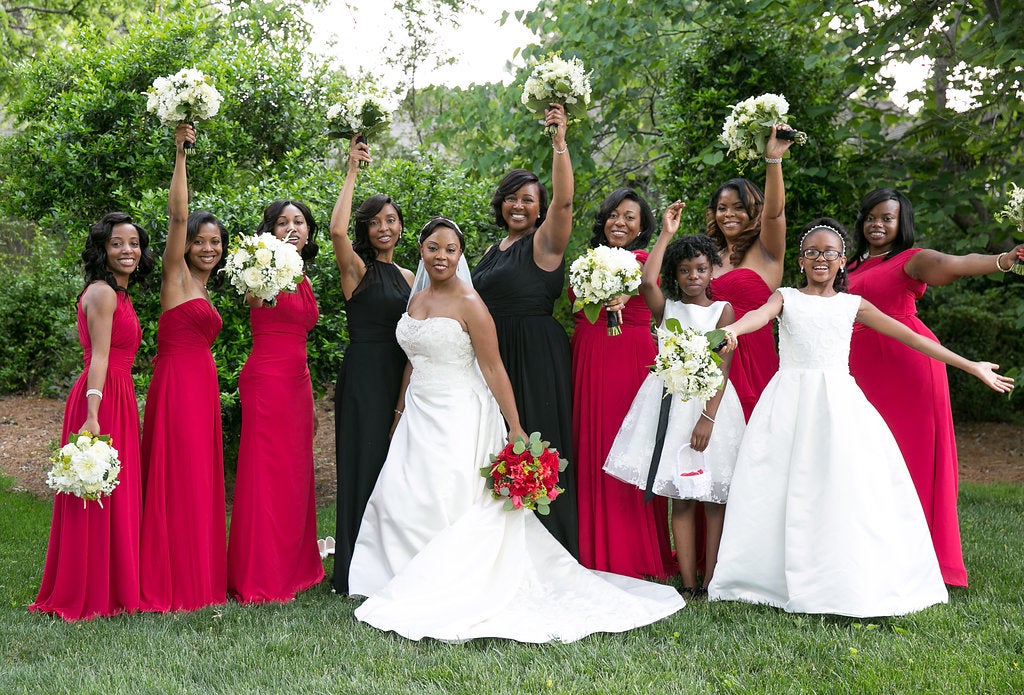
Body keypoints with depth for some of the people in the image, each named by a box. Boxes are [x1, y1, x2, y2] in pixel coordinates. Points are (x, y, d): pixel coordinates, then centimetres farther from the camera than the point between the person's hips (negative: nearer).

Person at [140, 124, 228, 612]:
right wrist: (180, 155, -21)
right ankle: (169, 584, 4)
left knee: (201, 480, 11)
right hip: (176, 385, -8)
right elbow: (177, 215, -16)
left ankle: (199, 575, 20)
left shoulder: (203, 289, 18)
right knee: (176, 480, -4)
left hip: (203, 387, 8)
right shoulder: (176, 276, -3)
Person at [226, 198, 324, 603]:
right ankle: (261, 582, 2)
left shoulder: (303, 281, 16)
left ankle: (293, 568, 23)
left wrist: (311, 402, 21)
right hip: (267, 383, -8)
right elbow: (257, 296, -31)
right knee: (267, 476, -5)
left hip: (297, 384, 8)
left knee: (295, 475, 12)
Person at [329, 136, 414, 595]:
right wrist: (352, 173, -18)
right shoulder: (357, 269, -3)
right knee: (365, 465, -4)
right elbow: (337, 231, -23)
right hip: (364, 376, -6)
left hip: (400, 378, 6)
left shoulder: (406, 276, 16)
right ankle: (357, 571, 5)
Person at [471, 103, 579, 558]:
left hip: (536, 357, -7)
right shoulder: (496, 250, 16)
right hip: (495, 356, 8)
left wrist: (559, 143, -31)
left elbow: (564, 200, -22)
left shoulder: (545, 243, -5)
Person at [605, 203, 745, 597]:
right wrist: (666, 234, -8)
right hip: (671, 403, 1)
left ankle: (710, 582, 5)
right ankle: (688, 585, 5)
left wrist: (708, 417, -15)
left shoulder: (722, 310, 4)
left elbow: (722, 367, -5)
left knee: (714, 497, -1)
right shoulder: (666, 308, 10)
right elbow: (646, 282, -14)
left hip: (709, 401, -1)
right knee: (679, 498, 2)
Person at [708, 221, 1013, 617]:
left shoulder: (853, 305, 13)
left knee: (848, 487, -6)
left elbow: (908, 336, 11)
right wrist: (731, 330, -40)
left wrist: (971, 366, 9)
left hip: (839, 404, 1)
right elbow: (760, 315, -14)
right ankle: (780, 580, 6)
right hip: (792, 401, -1)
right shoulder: (787, 298, 8)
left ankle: (851, 587, 3)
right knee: (786, 489, -3)